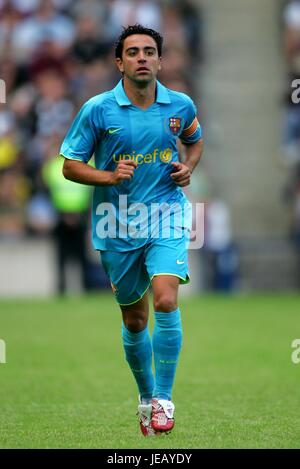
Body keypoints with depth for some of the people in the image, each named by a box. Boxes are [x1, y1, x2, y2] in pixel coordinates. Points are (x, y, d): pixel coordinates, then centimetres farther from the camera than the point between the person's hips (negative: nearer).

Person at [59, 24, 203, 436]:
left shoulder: (180, 106, 0)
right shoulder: (97, 110, -7)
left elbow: (195, 139, 21)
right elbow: (71, 166, -2)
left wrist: (188, 167, 0)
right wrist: (110, 176, -19)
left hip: (166, 219, 0)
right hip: (118, 226, 0)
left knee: (165, 301, -21)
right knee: (134, 320, 10)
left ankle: (163, 398, -11)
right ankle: (145, 395, 32)